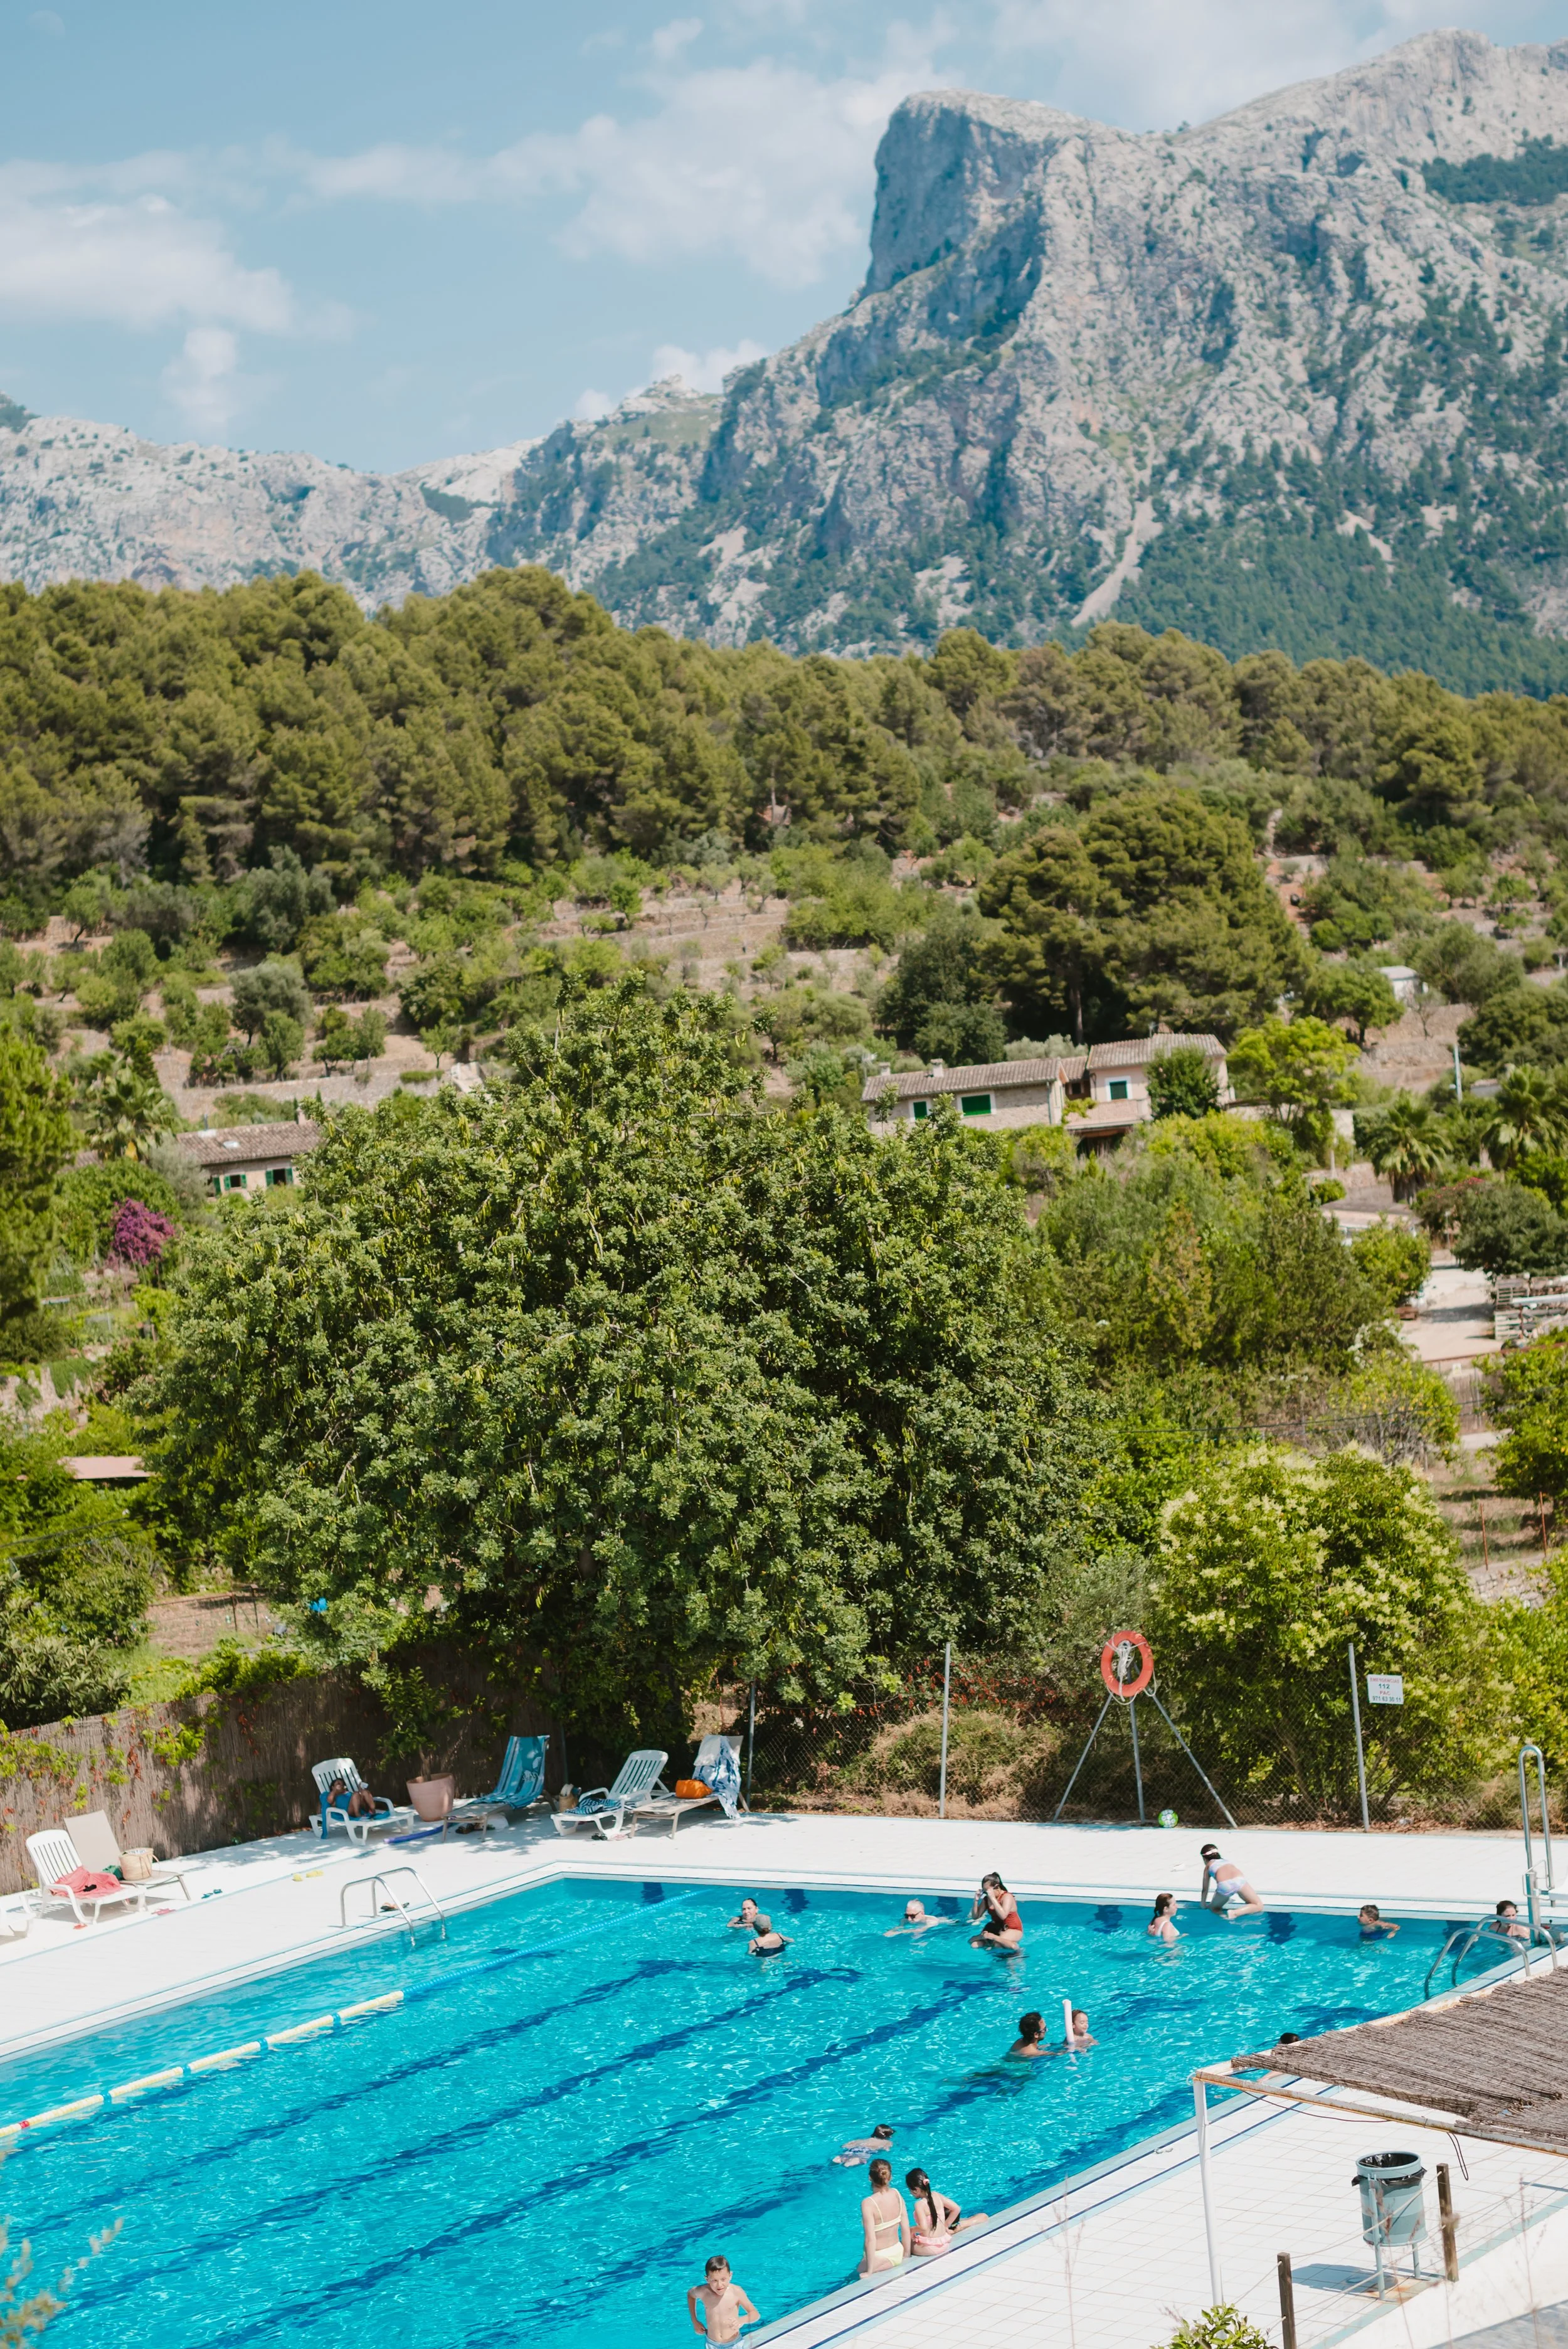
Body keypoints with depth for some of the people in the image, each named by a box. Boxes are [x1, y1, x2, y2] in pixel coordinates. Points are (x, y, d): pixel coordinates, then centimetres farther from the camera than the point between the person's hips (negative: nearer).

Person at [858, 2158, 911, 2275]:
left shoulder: (868, 2204, -24)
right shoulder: (897, 2194, -7)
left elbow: (871, 2239, -24)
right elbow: (906, 2228, 0)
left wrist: (869, 2272, -16)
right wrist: (906, 2255, 13)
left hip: (880, 2257, -6)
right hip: (898, 2253, 6)